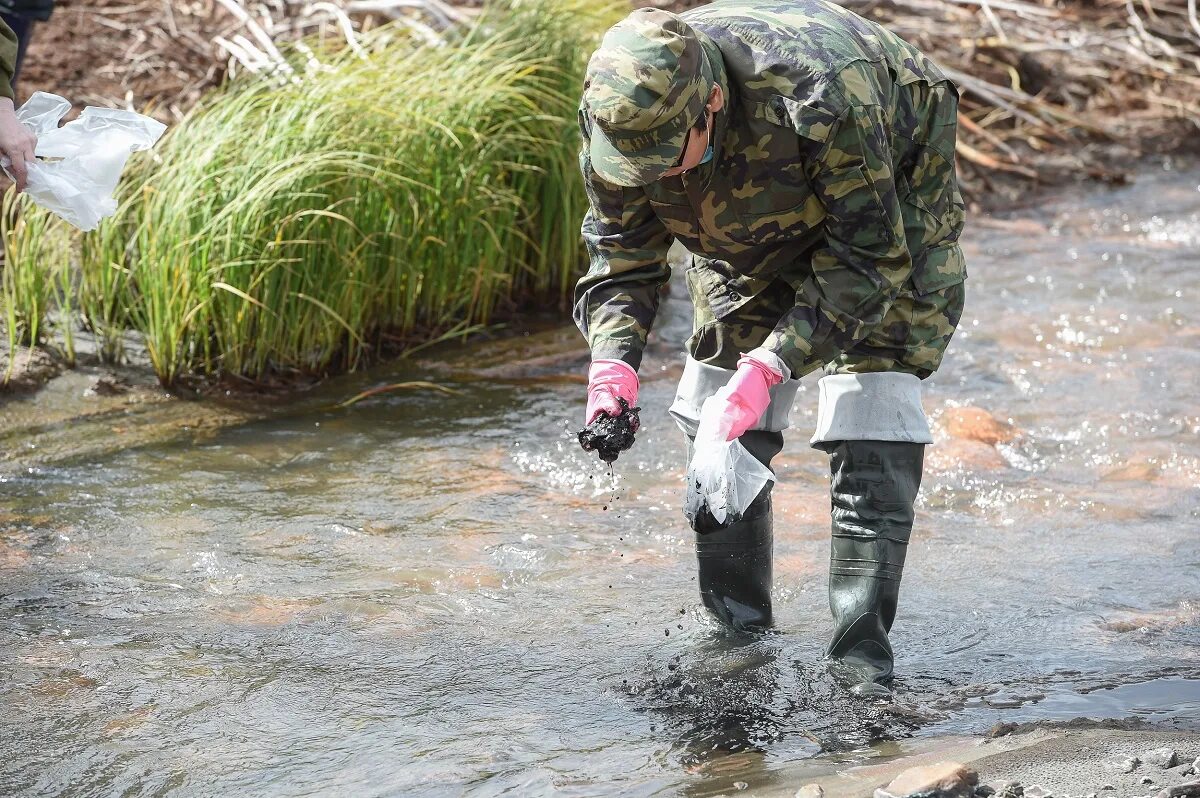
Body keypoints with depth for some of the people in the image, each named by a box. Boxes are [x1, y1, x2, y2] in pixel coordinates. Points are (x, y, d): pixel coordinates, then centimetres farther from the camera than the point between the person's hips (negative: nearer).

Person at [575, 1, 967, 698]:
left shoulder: (819, 98, -44)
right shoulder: (623, 116, -28)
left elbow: (867, 259, -35)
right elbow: (623, 258, -16)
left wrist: (772, 365, -44)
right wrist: (614, 364, -35)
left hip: (892, 185, -5)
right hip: (755, 219, 5)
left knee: (873, 403, -18)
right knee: (720, 416, -2)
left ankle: (862, 643, -13)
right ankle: (735, 626, 11)